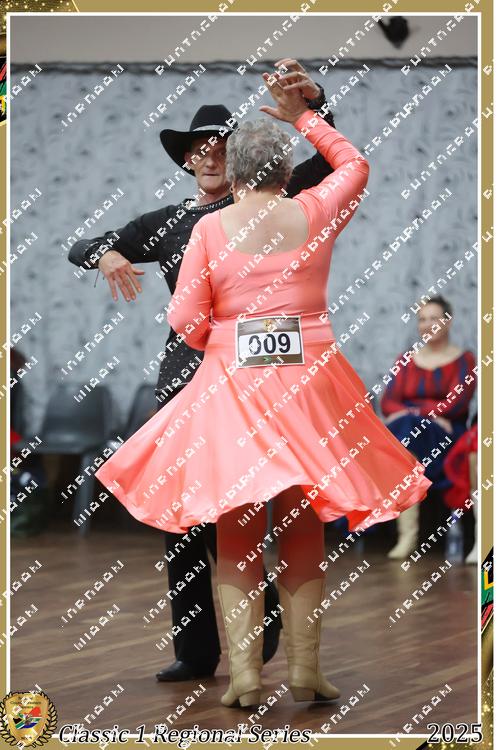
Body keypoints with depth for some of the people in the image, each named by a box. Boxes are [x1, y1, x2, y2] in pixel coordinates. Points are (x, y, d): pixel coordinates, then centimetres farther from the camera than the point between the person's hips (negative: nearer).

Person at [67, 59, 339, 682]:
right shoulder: (166, 223, 15)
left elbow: (331, 161, -8)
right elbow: (79, 247, 17)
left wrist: (313, 100, -26)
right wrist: (106, 255, -8)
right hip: (183, 370, 4)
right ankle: (195, 651, 9)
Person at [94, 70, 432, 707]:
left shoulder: (211, 227, -3)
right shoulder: (314, 214, 1)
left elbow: (185, 319, -6)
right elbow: (355, 163, 22)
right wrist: (303, 116, 27)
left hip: (231, 386, -1)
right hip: (309, 385, 1)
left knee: (236, 540, 4)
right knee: (303, 536, 9)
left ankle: (244, 674, -2)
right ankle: (304, 672, 8)